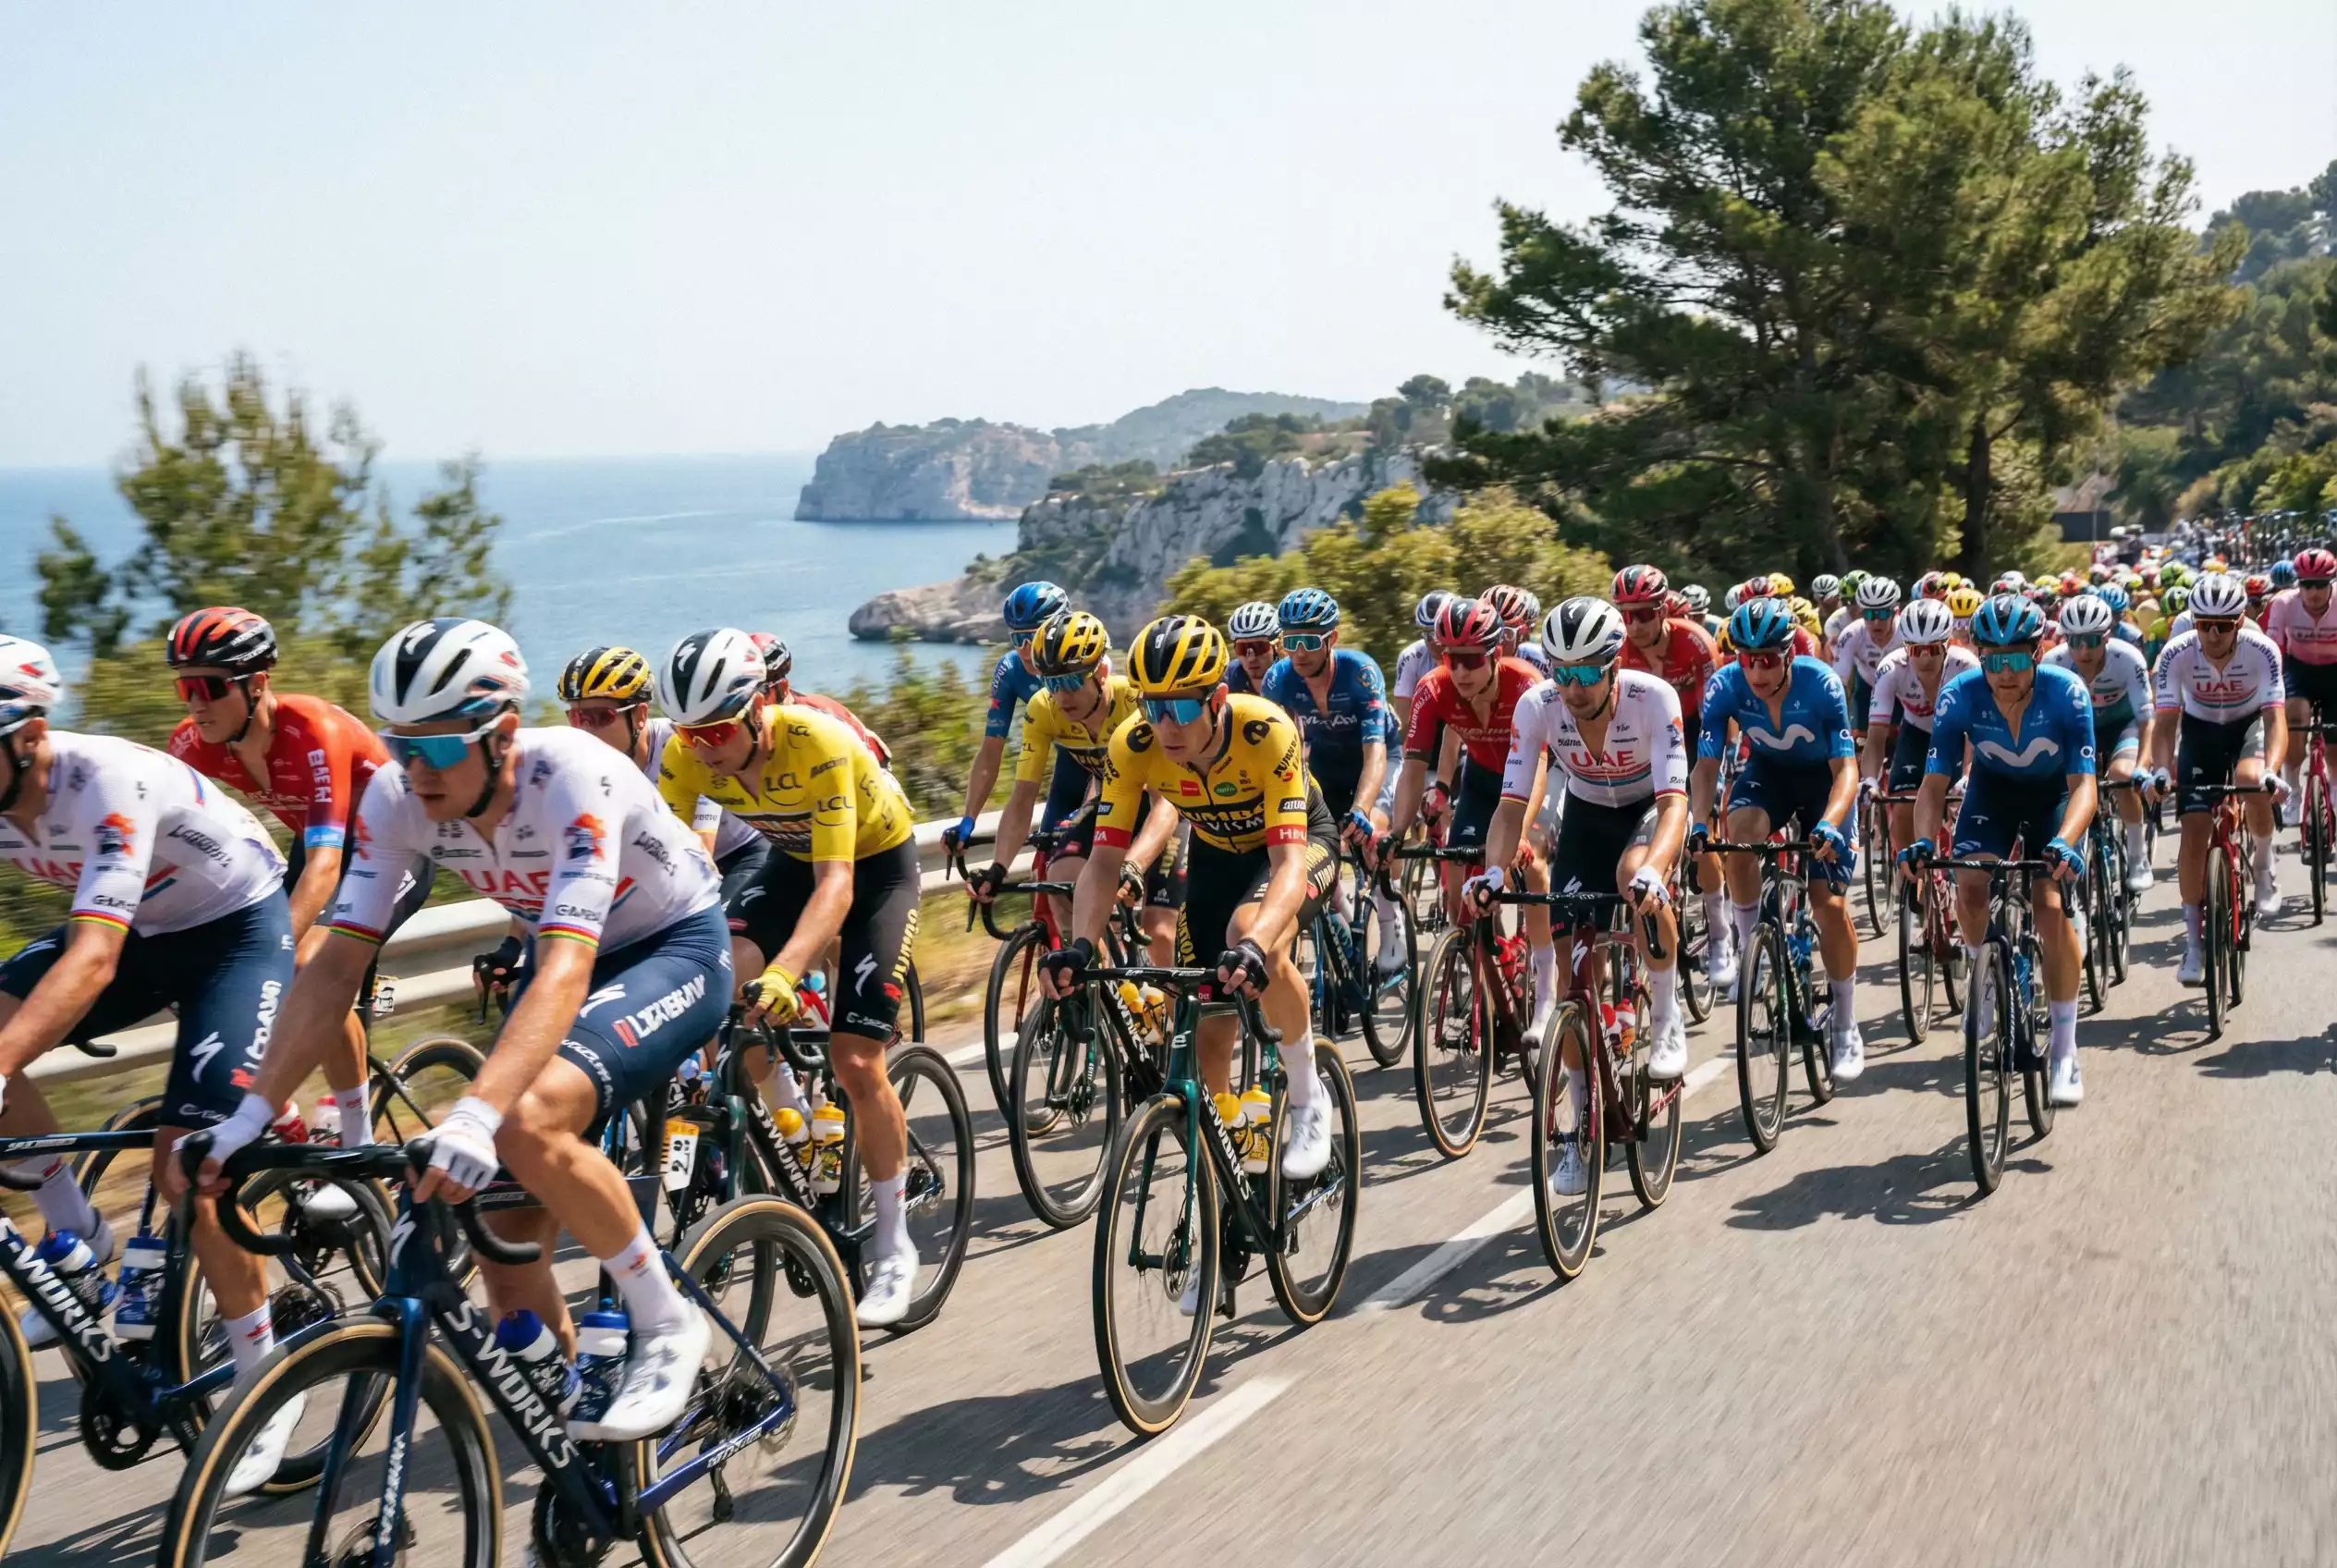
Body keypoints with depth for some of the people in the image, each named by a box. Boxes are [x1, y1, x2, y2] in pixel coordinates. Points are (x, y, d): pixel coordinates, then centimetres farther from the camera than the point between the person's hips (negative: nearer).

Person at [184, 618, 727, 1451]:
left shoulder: (572, 776, -33)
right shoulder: (396, 797, -16)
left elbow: (565, 972, -43)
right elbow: (336, 963, -14)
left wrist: (475, 1115, -55)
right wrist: (253, 1112, -23)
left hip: (676, 950, -6)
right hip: (568, 955, 6)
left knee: (529, 1119, -33)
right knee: (505, 1243, -3)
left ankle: (668, 1326, -13)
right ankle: (576, 1439, 17)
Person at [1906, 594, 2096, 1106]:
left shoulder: (2067, 693, -29)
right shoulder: (1960, 695, -26)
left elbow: (2083, 784, -29)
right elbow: (1935, 782, -22)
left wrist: (2064, 842, -48)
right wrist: (1923, 840, -41)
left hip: (2054, 794, -1)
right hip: (1991, 789, 2)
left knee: (2052, 910, -17)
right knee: (1969, 890, -24)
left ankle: (2065, 1053, -5)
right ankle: (1982, 975, 10)